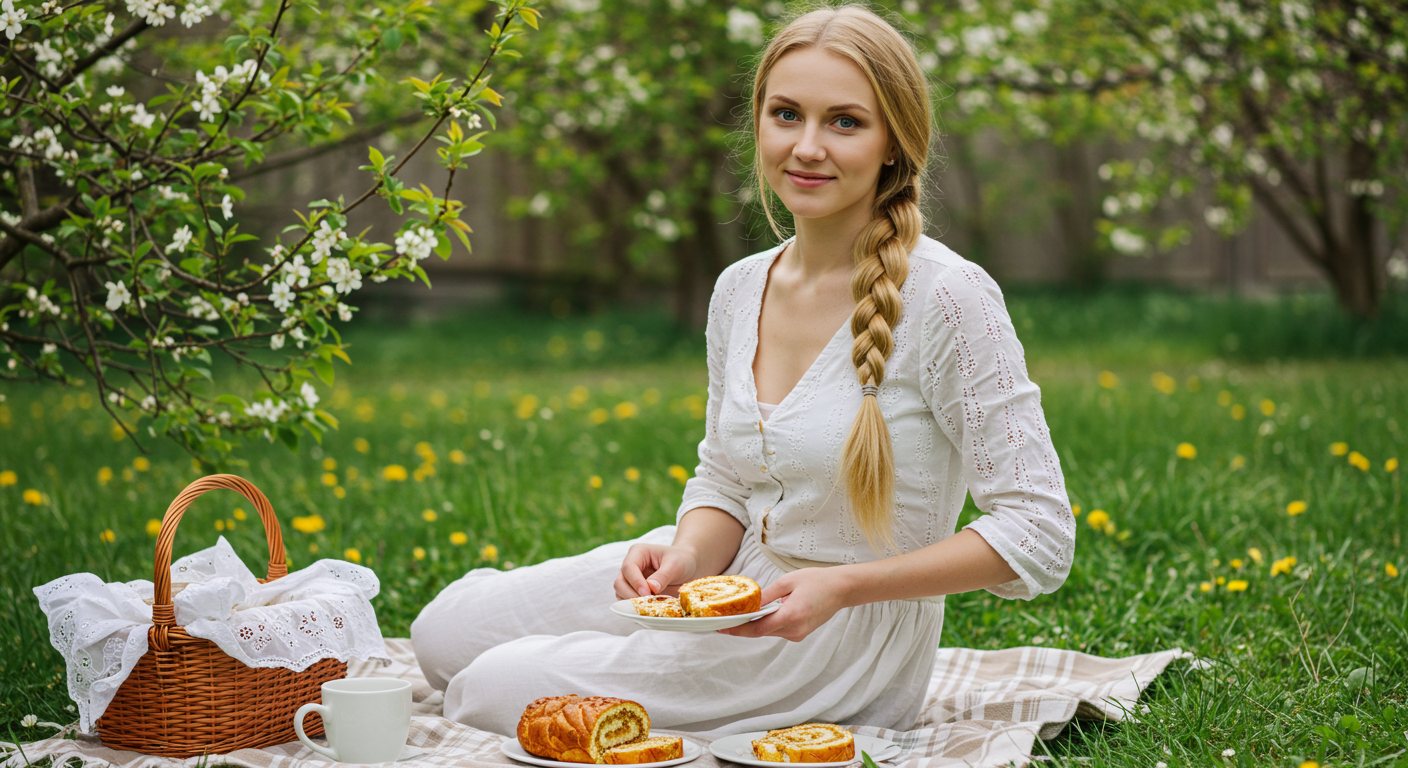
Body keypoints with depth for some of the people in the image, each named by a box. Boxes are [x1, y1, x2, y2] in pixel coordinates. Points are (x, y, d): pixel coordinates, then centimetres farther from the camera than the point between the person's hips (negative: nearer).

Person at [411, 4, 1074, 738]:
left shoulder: (947, 298, -21)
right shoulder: (739, 291, 1)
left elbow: (1039, 536, -20)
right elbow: (724, 484, 12)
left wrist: (844, 585, -26)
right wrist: (687, 555, -12)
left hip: (849, 644, -6)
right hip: (739, 584, 7)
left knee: (495, 692, -13)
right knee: (444, 634, 5)